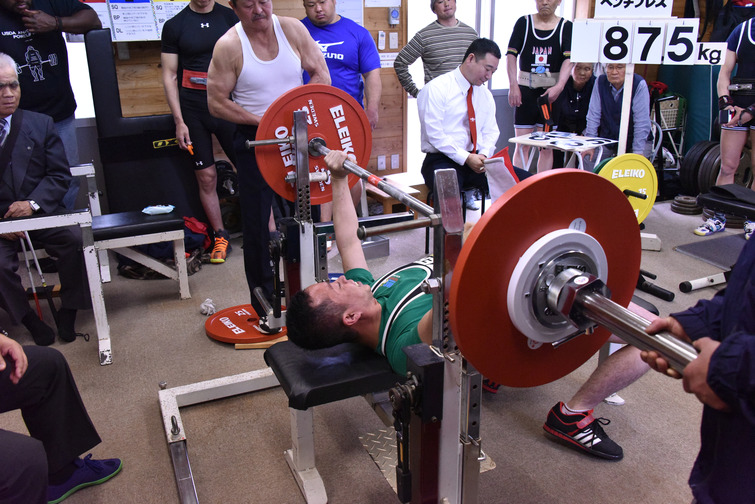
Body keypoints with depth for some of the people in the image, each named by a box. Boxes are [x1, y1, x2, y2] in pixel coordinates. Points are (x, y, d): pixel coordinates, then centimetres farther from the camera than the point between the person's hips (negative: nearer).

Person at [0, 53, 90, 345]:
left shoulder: (40, 124, 7)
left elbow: (60, 175, 4)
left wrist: (33, 203, -14)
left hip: (41, 214, 1)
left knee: (77, 240, -24)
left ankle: (68, 311, -5)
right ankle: (28, 319, 0)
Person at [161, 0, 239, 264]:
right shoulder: (174, 25, 3)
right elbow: (169, 76, 3)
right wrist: (179, 120, -4)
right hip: (194, 111, 0)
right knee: (206, 177, 4)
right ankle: (220, 237, 17)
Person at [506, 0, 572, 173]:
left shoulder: (566, 27, 4)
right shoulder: (524, 23, 6)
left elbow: (569, 59, -5)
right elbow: (511, 55, -1)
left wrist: (559, 86, -20)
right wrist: (513, 85, -12)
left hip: (552, 90, 0)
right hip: (525, 89, 0)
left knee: (547, 146, 3)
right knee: (522, 145, -2)